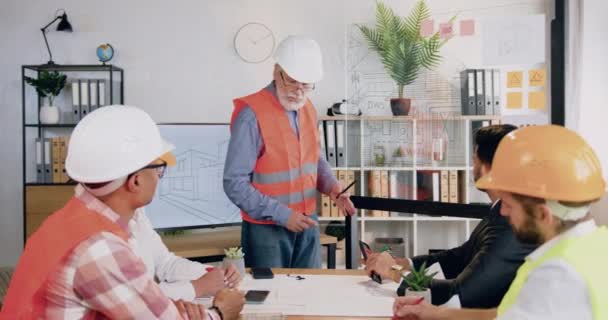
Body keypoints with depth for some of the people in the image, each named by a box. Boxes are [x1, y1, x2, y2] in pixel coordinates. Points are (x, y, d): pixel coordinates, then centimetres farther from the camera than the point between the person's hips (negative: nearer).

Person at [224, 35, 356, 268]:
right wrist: (281, 215, -21)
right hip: (266, 228, -6)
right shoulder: (252, 115, -19)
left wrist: (331, 185, -2)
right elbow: (235, 183, -20)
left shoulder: (308, 109, 5)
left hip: (307, 224, 7)